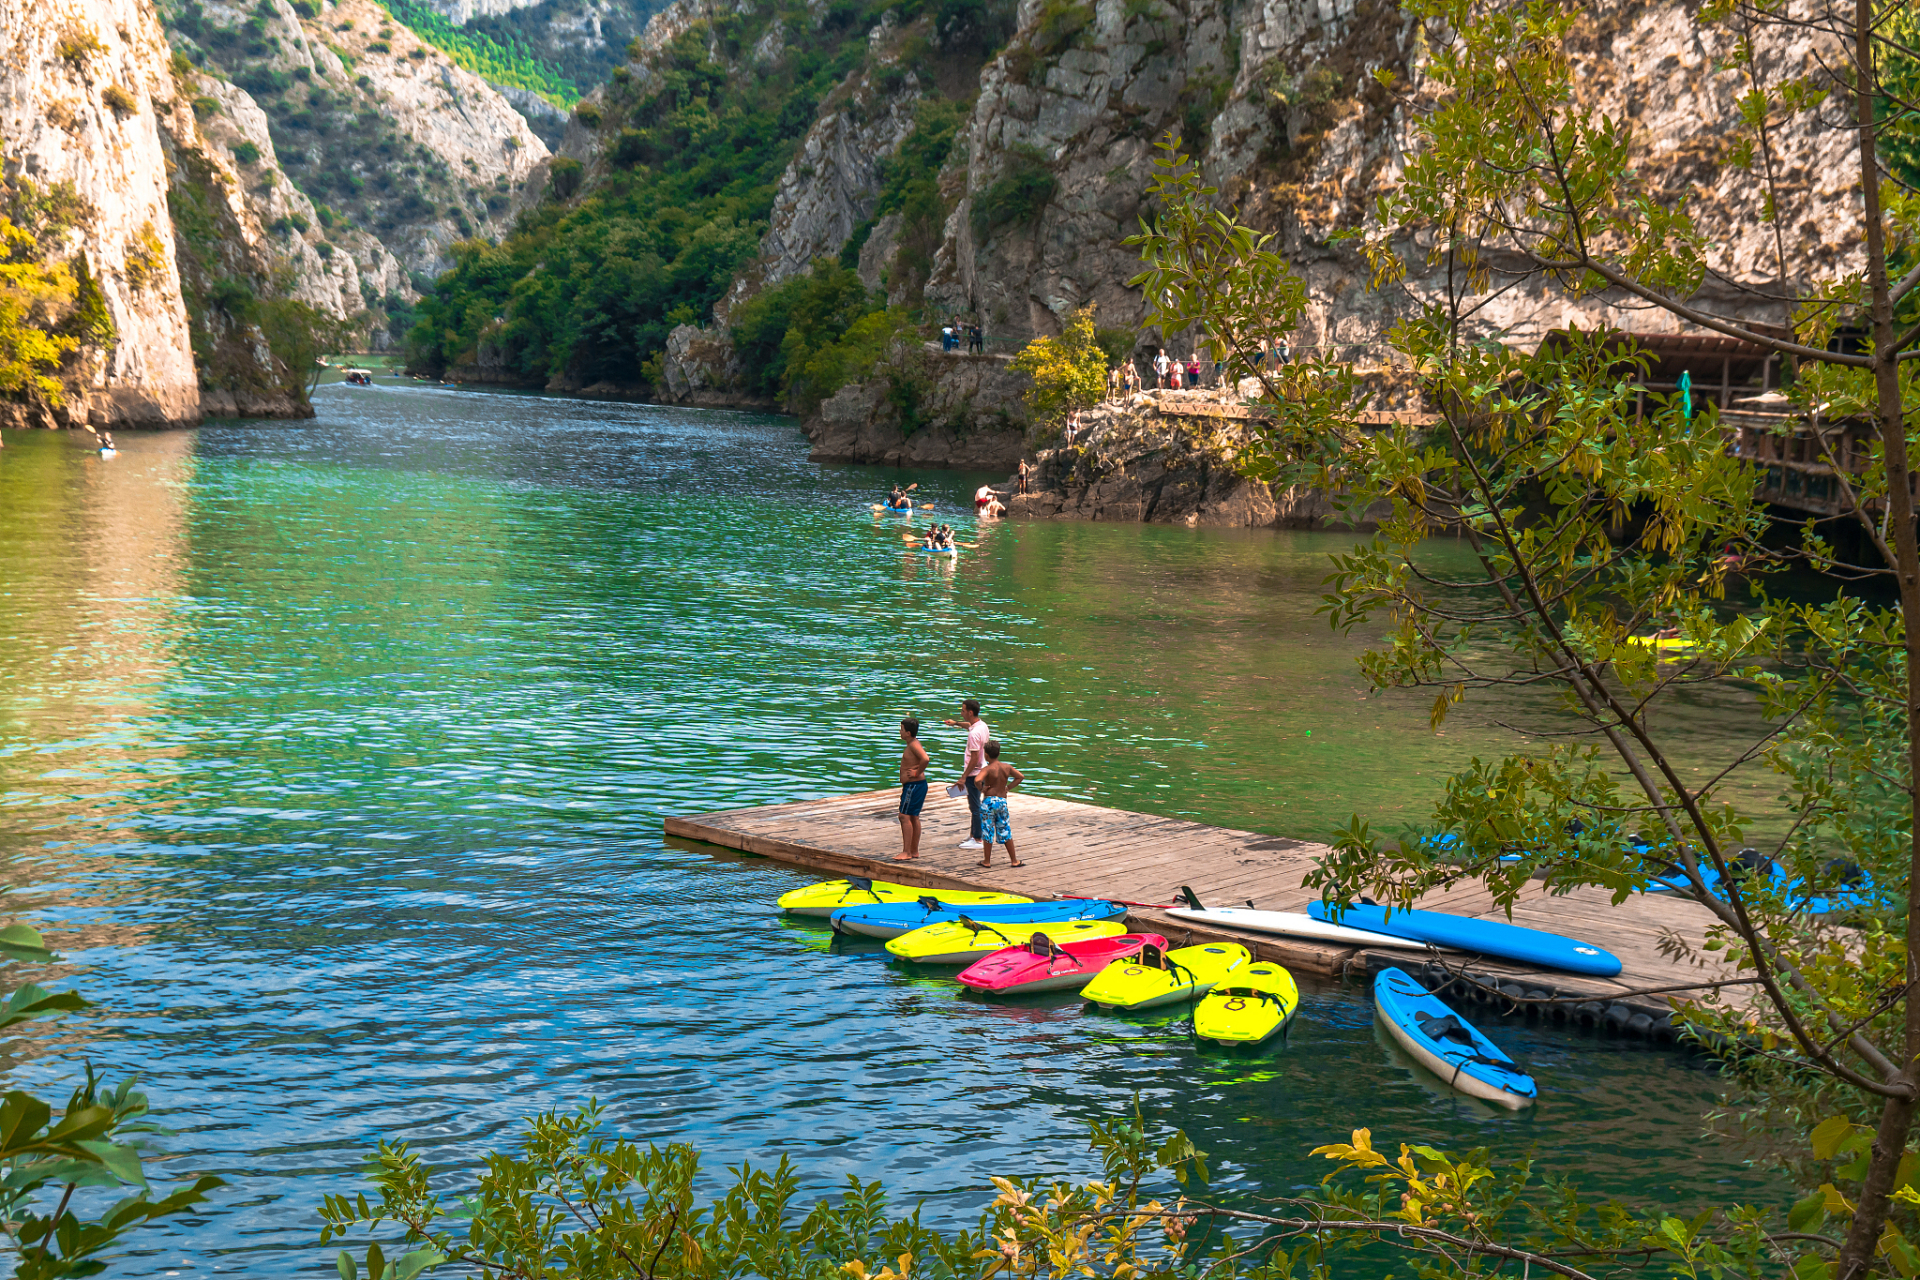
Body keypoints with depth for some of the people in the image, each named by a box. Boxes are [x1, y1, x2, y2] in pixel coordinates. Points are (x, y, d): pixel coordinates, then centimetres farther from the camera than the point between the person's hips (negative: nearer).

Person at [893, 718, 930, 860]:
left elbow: (925, 759, -33)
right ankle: (914, 851, 20)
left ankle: (906, 852, -11)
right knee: (914, 817, 14)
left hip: (913, 785, -11)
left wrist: (917, 773, -21)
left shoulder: (914, 745, -18)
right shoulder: (912, 744, 13)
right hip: (912, 785, 11)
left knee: (905, 816, -11)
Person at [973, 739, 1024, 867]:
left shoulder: (987, 769, -12)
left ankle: (987, 861, 12)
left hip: (989, 801, -4)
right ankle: (1014, 860, 16)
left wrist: (981, 789, -10)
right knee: (1005, 832, 13)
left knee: (987, 831, 5)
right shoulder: (1007, 767, 4)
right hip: (1003, 801, 4)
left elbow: (977, 780, -29)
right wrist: (1008, 787, 11)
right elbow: (1021, 777, 12)